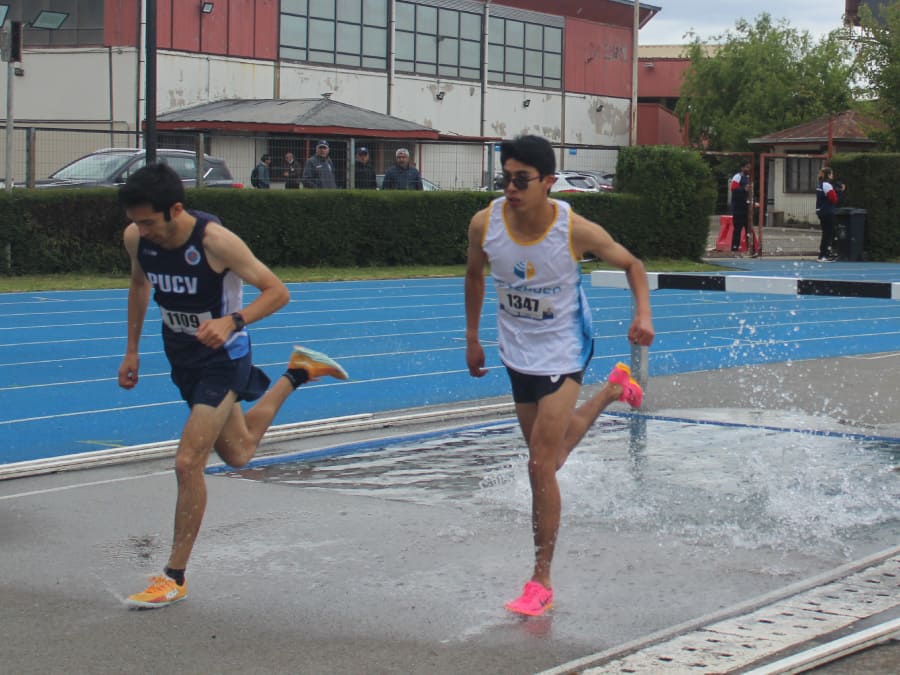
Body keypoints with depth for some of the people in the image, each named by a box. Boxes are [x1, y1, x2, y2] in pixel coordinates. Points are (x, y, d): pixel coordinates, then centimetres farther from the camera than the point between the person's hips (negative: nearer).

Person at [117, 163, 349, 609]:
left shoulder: (216, 241, -29)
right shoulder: (136, 238, -12)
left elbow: (277, 292, -24)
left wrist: (232, 321, -40)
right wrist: (132, 350, 12)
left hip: (222, 358, -7)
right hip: (181, 355, 7)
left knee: (188, 463, -13)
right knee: (238, 454, 22)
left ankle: (174, 578, 0)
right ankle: (296, 374, 44)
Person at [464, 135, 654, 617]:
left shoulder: (577, 231, -24)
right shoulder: (485, 224, -15)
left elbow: (631, 264, -7)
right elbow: (474, 275, 7)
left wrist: (643, 313, -24)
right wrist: (472, 337, 11)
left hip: (562, 350, -5)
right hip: (517, 350, 5)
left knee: (540, 466, -13)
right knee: (550, 454, 21)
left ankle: (541, 582, -2)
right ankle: (613, 389, 52)